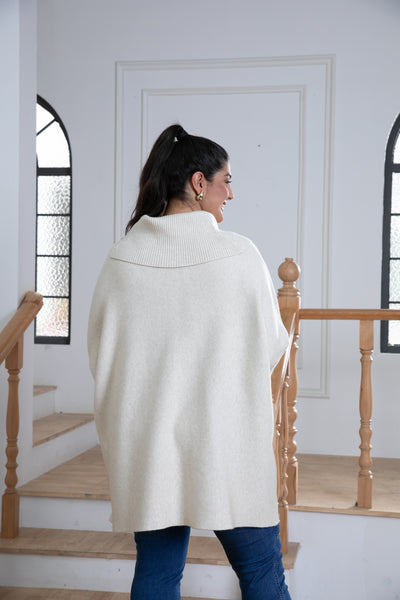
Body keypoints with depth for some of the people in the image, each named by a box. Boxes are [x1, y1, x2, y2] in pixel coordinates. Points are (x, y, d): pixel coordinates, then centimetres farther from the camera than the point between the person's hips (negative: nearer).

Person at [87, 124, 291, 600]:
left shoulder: (119, 260, -4)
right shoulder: (240, 255, -12)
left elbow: (100, 356, 4)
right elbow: (270, 346, -2)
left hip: (146, 448, 3)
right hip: (228, 446, -3)